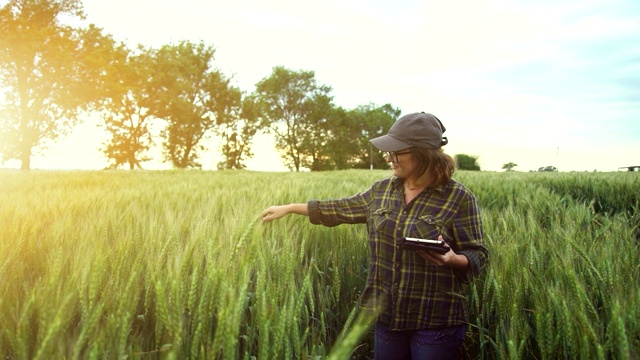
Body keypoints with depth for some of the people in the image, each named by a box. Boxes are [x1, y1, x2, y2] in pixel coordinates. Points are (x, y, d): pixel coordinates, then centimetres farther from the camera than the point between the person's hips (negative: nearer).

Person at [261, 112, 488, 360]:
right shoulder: (382, 190, 3)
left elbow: (478, 256, -7)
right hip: (388, 316, 5)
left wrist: (452, 259, -29)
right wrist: (289, 208, 14)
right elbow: (342, 209, 13)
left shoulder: (459, 198, -12)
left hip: (436, 323, -4)